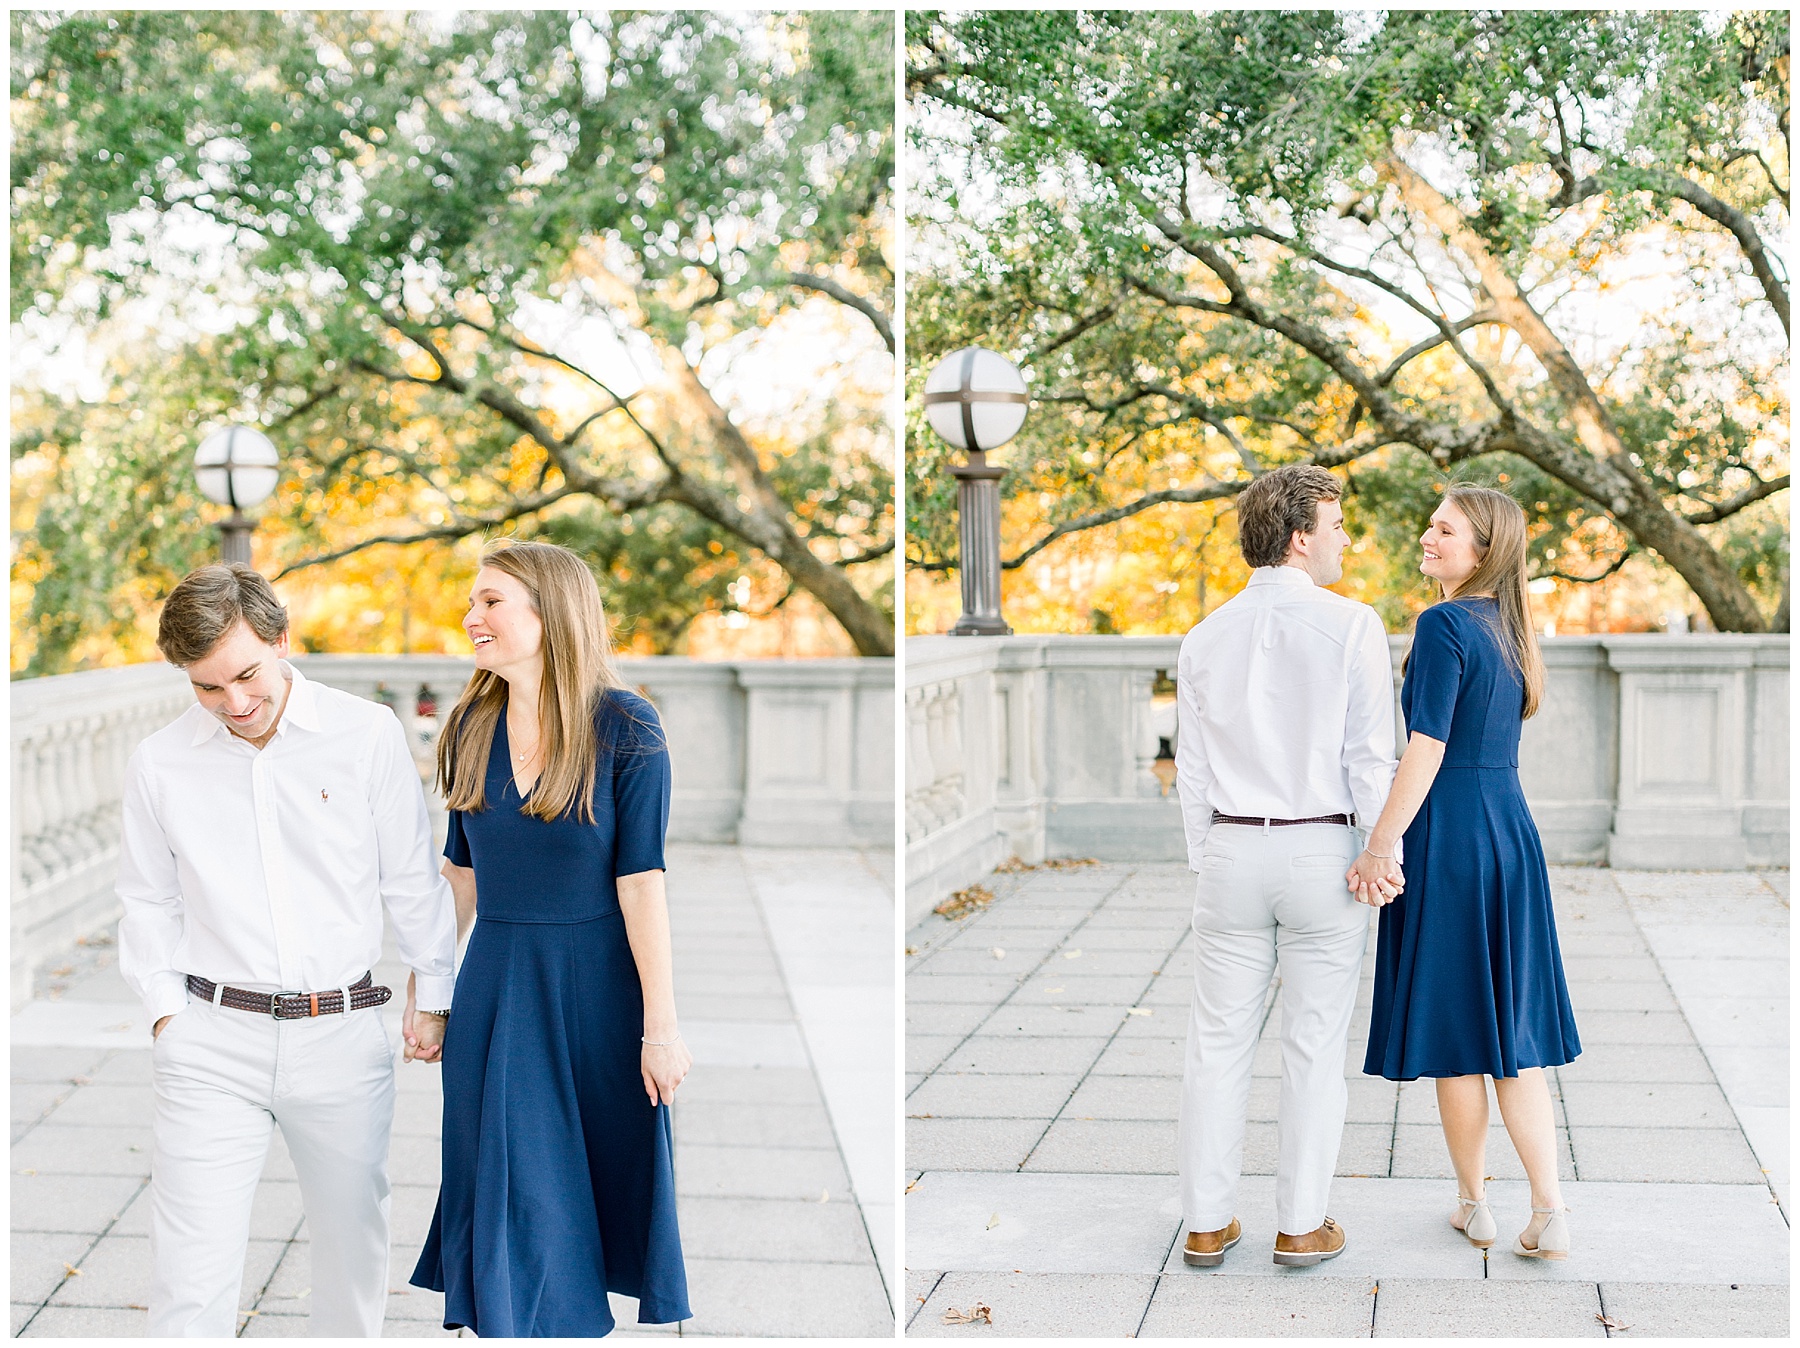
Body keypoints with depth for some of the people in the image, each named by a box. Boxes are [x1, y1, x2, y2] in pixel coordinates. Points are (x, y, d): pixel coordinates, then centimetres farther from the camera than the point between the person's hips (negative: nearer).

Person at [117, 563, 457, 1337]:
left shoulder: (368, 736, -3)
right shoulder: (160, 766, 0)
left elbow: (411, 879, 5)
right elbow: (149, 903, 11)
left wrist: (435, 997, 8)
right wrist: (167, 1013, 5)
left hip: (343, 1035, 0)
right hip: (212, 1042, 0)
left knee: (352, 1245, 13)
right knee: (192, 1277, -6)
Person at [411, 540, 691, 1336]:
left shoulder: (624, 729, -12)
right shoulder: (471, 727, 3)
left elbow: (640, 880, -14)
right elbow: (460, 873, 10)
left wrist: (661, 1025, -14)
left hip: (597, 980, -4)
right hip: (495, 981, 4)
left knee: (612, 1167, 8)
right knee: (503, 1175, 8)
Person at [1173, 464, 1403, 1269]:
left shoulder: (1206, 637, 5)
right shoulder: (1351, 626, -6)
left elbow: (1191, 770, 8)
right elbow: (1371, 752, -9)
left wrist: (1203, 862, 14)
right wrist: (1382, 853, -4)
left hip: (1231, 849, 3)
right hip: (1320, 850, -3)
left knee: (1218, 1044, 8)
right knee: (1314, 1048, 6)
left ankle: (1207, 1224, 14)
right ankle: (1301, 1225, 13)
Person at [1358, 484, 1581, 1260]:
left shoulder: (1444, 625, -14)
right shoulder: (1508, 627, 12)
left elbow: (1427, 750, -19)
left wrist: (1379, 846, -17)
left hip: (1448, 837, -8)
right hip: (1510, 827, 8)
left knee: (1452, 1031, 6)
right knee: (1510, 1032, 11)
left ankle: (1473, 1207, 18)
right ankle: (1550, 1215, 6)